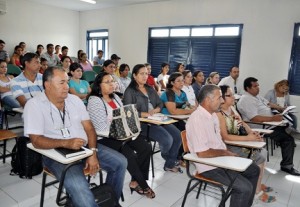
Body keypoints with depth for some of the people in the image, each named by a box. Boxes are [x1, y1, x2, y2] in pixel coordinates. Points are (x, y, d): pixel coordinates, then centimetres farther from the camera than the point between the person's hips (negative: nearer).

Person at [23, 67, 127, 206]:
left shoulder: (75, 100, 6)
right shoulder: (34, 105, -8)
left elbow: (89, 128, 3)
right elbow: (36, 141, -15)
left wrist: (93, 153, -12)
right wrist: (65, 143, -29)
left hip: (84, 147, 6)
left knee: (120, 162, -4)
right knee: (78, 186, -33)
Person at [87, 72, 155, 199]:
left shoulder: (115, 97, 15)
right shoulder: (94, 101, -10)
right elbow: (101, 127, -18)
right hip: (105, 137, -7)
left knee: (146, 148, -13)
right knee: (129, 154, -26)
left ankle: (136, 181, -1)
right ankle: (143, 184, -3)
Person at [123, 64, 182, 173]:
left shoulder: (150, 89, 20)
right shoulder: (130, 91, -1)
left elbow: (160, 104, 16)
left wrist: (155, 110, -7)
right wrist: (145, 114, -21)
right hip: (142, 123, -7)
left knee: (178, 135, -11)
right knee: (167, 139, -23)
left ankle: (170, 163, 7)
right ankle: (168, 158, 13)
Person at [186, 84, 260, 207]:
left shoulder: (212, 114, 6)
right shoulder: (197, 119, -26)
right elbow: (202, 153, -29)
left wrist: (227, 153, -1)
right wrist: (224, 152, -15)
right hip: (209, 166, -10)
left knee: (254, 170, 18)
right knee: (245, 188, -18)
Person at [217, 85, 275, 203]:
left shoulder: (232, 108, 7)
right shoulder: (219, 114, -20)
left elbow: (242, 123, 13)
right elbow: (225, 137, -24)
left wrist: (252, 132, -6)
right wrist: (247, 138, -24)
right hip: (227, 147, -8)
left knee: (263, 152, -2)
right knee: (259, 158, -10)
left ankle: (257, 184, 15)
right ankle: (257, 191, 8)